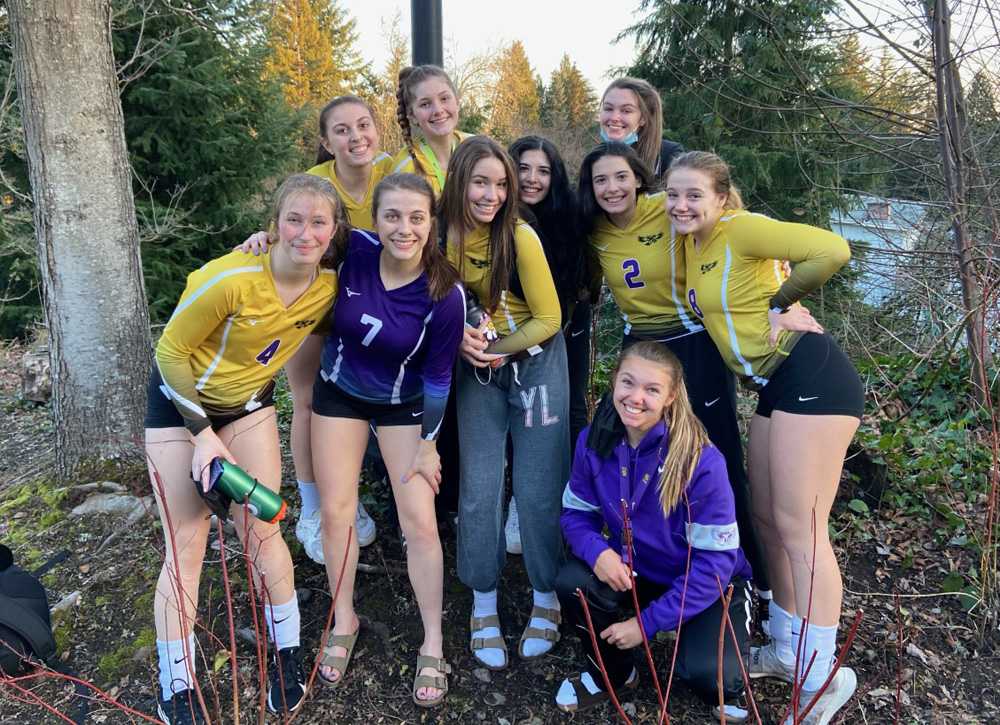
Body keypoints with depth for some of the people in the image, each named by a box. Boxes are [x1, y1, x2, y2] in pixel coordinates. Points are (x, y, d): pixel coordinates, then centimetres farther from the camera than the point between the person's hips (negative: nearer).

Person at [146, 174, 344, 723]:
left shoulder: (328, 285, -16)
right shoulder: (232, 279, -32)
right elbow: (170, 351, -20)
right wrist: (204, 433, -20)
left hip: (249, 404, 4)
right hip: (180, 403, -3)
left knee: (261, 532, 2)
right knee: (185, 546, -1)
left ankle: (287, 655, 23)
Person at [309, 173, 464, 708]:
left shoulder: (445, 294, -27)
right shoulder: (354, 249, -23)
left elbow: (437, 377, -14)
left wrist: (427, 445, -7)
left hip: (403, 404, -2)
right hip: (340, 392, 3)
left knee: (420, 523, -4)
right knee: (336, 512, 8)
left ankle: (433, 645, 14)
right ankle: (344, 622, 31)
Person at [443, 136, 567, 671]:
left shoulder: (520, 237, -21)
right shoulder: (440, 235, -11)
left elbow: (548, 319, -14)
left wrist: (494, 348, -14)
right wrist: (458, 338, -14)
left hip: (534, 362, -3)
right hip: (477, 370, 3)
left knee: (538, 488, 2)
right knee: (478, 490, 2)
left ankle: (546, 600, 23)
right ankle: (483, 607, 20)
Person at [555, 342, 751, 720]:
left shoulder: (702, 461, -28)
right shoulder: (594, 441, -15)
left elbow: (714, 561, -22)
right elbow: (576, 512, -2)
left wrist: (647, 622, -22)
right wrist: (597, 550, -26)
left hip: (707, 586, -4)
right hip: (634, 571, 4)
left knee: (706, 674, -29)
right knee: (571, 583, -23)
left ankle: (727, 681, 13)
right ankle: (611, 672, 8)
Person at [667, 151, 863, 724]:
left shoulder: (740, 228, -12)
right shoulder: (695, 241, 13)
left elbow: (833, 251, -22)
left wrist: (780, 302, -9)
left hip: (811, 376, -9)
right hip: (776, 385, 9)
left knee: (799, 527, -7)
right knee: (769, 519, 14)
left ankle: (823, 675, 6)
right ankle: (789, 650, 29)